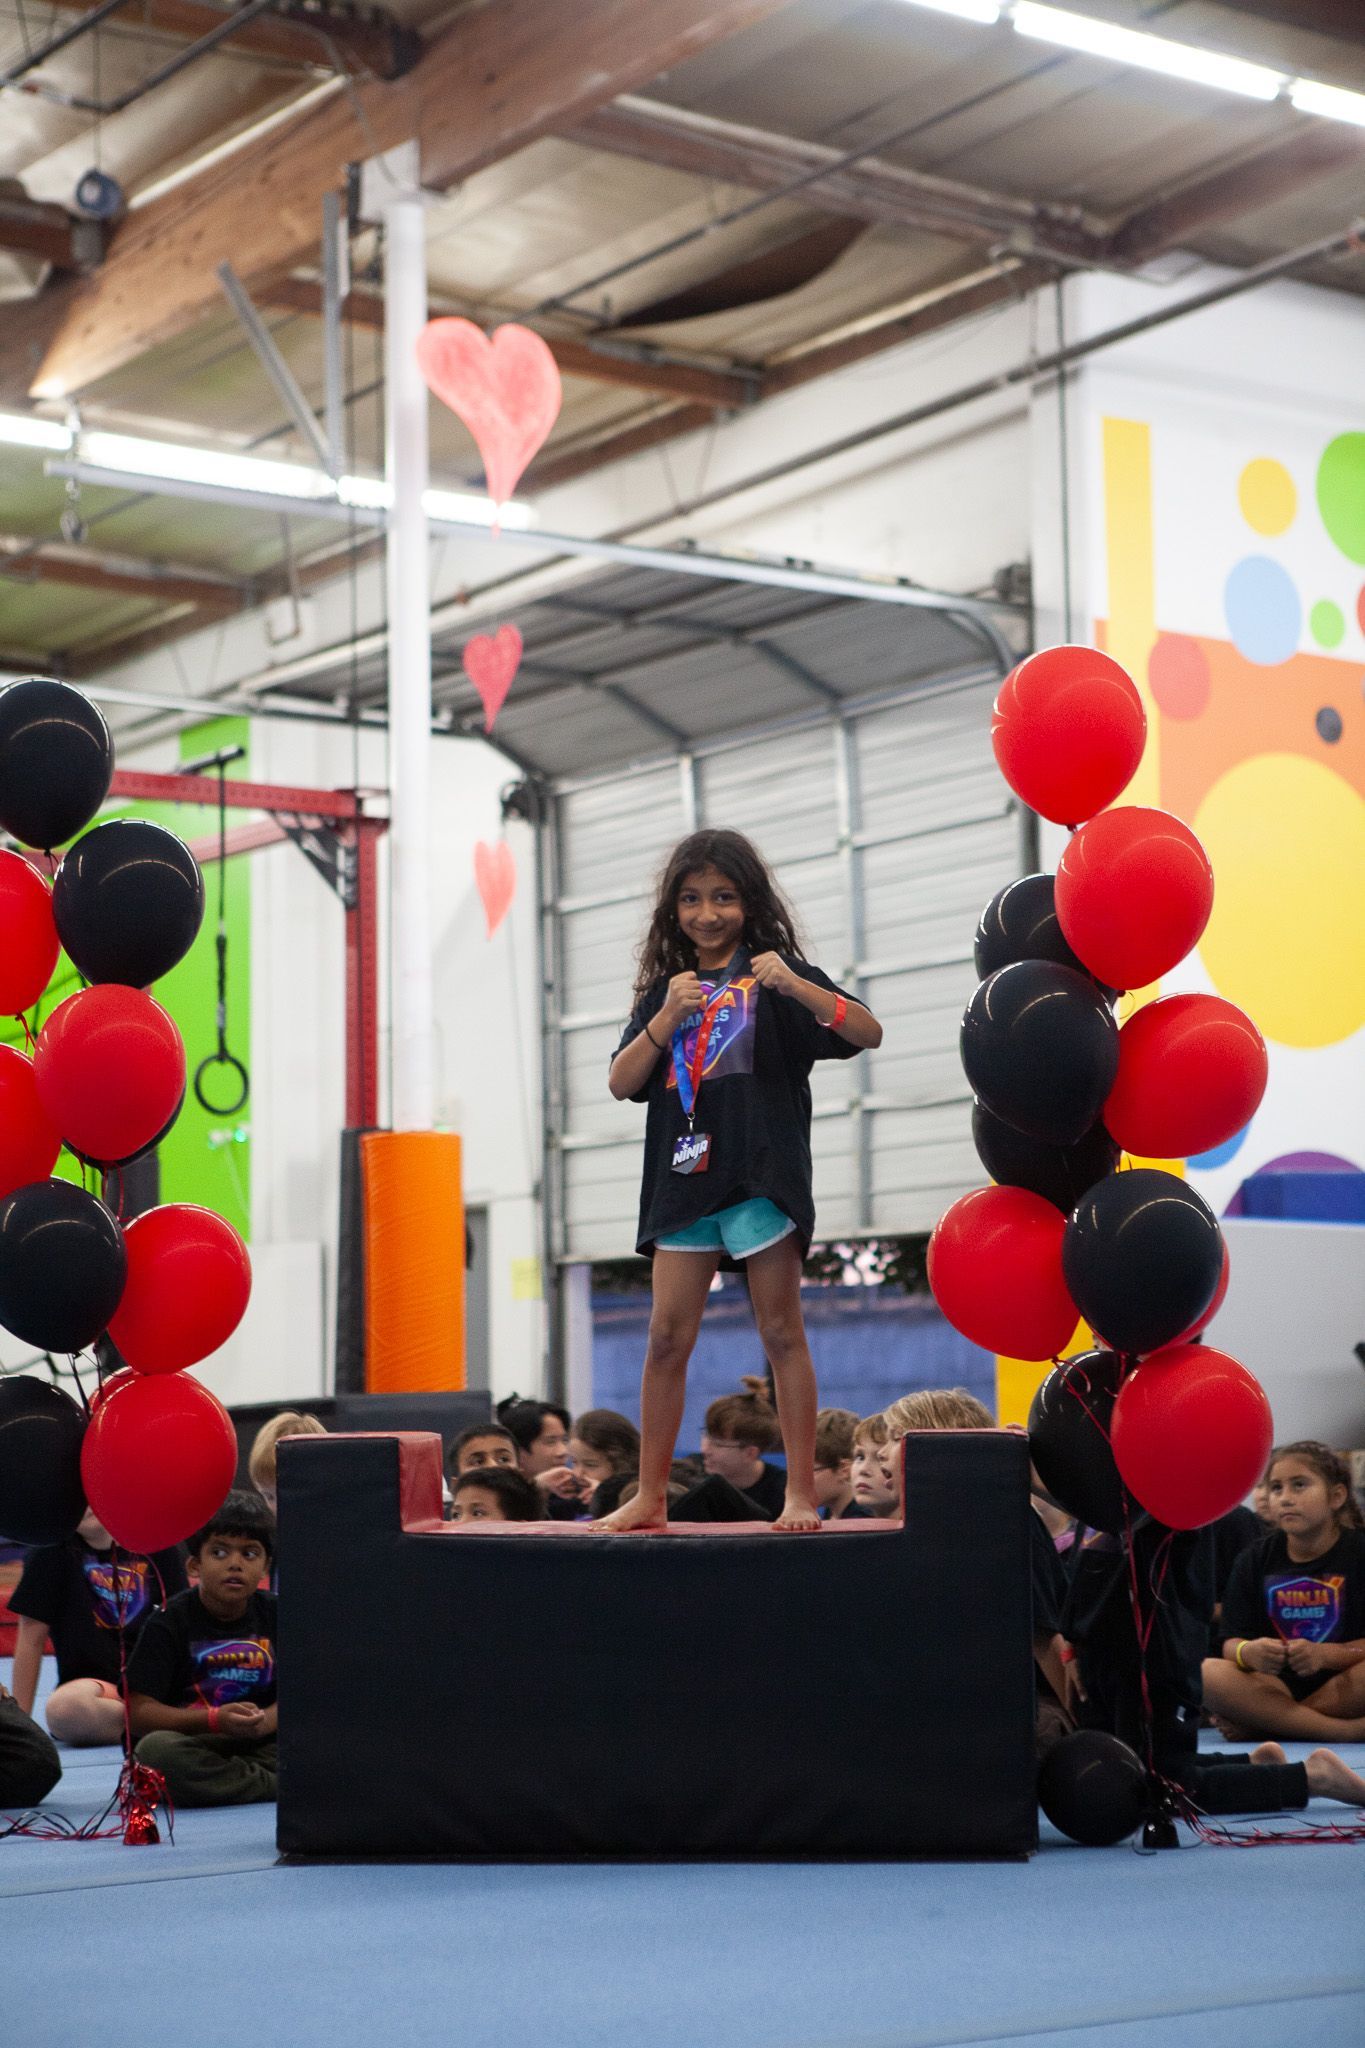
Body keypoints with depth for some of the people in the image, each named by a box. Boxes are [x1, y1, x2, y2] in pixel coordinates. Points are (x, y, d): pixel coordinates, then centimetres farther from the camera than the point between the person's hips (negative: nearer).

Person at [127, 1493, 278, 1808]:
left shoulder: (273, 1615, 7)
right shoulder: (170, 1621, -4)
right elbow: (138, 1711, -11)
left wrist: (268, 1720, -20)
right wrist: (215, 1720, -24)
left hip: (259, 1745, 2)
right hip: (191, 1743, -2)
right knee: (155, 1750, -38)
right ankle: (274, 1784, -30)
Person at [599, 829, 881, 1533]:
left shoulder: (772, 973, 2)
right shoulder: (665, 987, 15)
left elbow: (867, 1032, -10)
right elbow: (622, 1083, 5)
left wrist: (794, 985, -24)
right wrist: (667, 1017, -10)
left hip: (762, 1171, -4)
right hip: (684, 1176, 4)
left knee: (781, 1331, 0)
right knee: (667, 1337, 2)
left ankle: (800, 1493, 3)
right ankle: (649, 1496, 8)